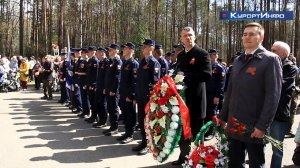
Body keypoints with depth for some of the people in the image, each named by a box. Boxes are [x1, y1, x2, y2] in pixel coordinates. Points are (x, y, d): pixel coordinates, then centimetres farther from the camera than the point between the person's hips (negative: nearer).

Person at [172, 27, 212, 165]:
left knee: (196, 132, 4)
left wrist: (185, 76, -22)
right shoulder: (180, 55, 14)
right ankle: (183, 156, 30)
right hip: (181, 97, 7)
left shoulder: (202, 54, -9)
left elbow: (207, 74, -21)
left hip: (195, 99, -7)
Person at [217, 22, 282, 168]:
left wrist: (263, 125, -18)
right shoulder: (238, 61, 13)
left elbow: (273, 95, -14)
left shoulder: (270, 60, -8)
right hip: (234, 124, 6)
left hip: (255, 127, -6)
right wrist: (223, 116, 14)